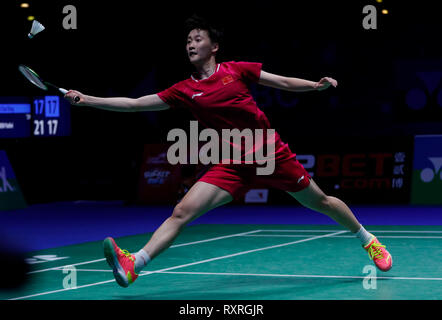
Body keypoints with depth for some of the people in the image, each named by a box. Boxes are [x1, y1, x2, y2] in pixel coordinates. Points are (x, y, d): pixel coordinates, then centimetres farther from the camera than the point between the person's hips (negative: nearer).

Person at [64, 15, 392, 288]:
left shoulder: (236, 70, -2)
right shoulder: (184, 91, 2)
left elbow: (284, 82, 5)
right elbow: (135, 103, 0)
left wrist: (317, 84, -11)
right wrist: (87, 100, -6)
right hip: (232, 165, 1)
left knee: (320, 202, 11)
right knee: (182, 211, -16)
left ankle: (369, 240, 35)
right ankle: (133, 264, -24)